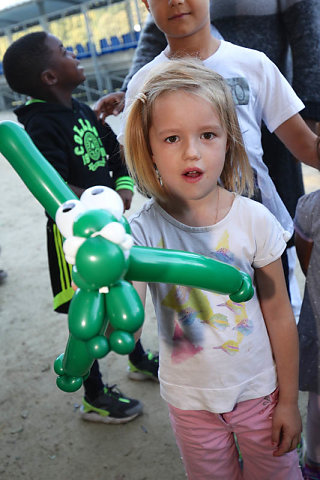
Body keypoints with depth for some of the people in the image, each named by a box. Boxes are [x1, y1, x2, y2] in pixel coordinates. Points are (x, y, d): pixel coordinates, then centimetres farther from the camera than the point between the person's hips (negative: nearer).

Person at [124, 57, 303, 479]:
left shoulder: (255, 220, -17)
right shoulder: (143, 231, -19)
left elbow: (280, 317, -7)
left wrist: (288, 400, 1)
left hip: (258, 389, 0)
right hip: (190, 399, 0)